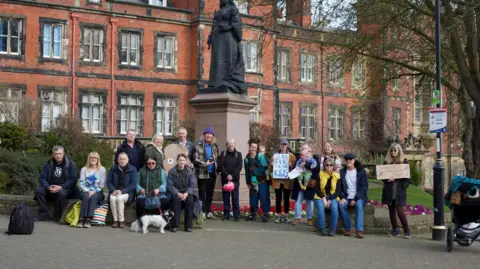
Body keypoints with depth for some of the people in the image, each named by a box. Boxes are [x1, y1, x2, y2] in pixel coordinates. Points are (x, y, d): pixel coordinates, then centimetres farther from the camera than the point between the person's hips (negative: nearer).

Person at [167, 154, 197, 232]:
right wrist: (178, 194, -21)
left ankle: (188, 226, -21)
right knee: (176, 199, -34)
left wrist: (186, 193, -21)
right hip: (176, 193, -1)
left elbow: (192, 185, -3)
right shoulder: (172, 172, 0)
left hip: (187, 193, 1)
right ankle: (174, 225, -28)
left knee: (190, 200, -31)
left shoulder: (190, 172, 4)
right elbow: (170, 185, -6)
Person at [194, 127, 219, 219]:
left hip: (212, 173, 5)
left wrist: (216, 166, 4)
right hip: (202, 173, -5)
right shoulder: (199, 146, -6)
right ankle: (202, 212, 5)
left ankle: (208, 212, 18)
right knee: (202, 194, 0)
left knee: (210, 194, 10)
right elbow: (195, 159, -11)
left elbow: (217, 158, 18)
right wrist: (205, 164, -16)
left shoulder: (214, 146, 11)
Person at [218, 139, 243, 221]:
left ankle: (236, 215, 0)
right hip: (225, 179, 1)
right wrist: (227, 175, -13)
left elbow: (239, 166, -1)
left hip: (235, 179, -1)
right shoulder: (223, 154, 10)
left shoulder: (238, 154, 9)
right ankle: (226, 215, 7)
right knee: (226, 197, 2)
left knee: (235, 198, -3)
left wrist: (232, 175, -12)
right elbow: (220, 165, -1)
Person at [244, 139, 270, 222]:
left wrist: (254, 171, -13)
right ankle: (253, 214, 20)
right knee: (253, 199, 8)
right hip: (253, 182, 4)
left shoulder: (260, 156, -5)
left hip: (262, 181, -4)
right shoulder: (246, 159, 7)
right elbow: (247, 172, 10)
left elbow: (264, 168, -13)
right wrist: (248, 183, 8)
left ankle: (266, 214, 4)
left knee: (264, 198, -4)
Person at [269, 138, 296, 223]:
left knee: (286, 198, 5)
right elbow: (270, 169, 9)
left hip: (287, 181, 0)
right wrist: (272, 165, -12)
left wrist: (291, 165, -17)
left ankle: (286, 216, 12)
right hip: (277, 180, 1)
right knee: (278, 198, 3)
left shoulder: (291, 156, 6)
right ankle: (278, 216, 9)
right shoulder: (275, 155, 8)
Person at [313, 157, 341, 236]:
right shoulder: (320, 175, 1)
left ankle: (333, 229, -23)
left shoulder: (337, 176, 3)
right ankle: (321, 229, -26)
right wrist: (323, 198, -15)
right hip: (320, 197, 0)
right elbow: (317, 189, -1)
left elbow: (338, 191, 0)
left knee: (334, 206, -32)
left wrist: (330, 200, -13)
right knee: (320, 206, -33)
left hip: (333, 197, 1)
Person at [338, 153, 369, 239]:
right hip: (347, 197, 2)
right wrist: (342, 197, -12)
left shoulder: (361, 171, 1)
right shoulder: (342, 172, 8)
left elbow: (364, 187, -5)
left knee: (359, 205, -34)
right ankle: (349, 228, -21)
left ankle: (359, 230, -36)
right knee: (341, 205, -29)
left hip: (359, 197, -2)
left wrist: (355, 199, -15)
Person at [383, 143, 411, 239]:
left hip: (400, 191, -3)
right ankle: (395, 229, 20)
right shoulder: (386, 162, 8)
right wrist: (388, 179, -11)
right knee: (391, 210, 8)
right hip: (389, 191, 3)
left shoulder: (404, 162, 2)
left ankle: (406, 230, 4)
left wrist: (403, 187, -11)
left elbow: (407, 177, 1)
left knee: (400, 211, -10)